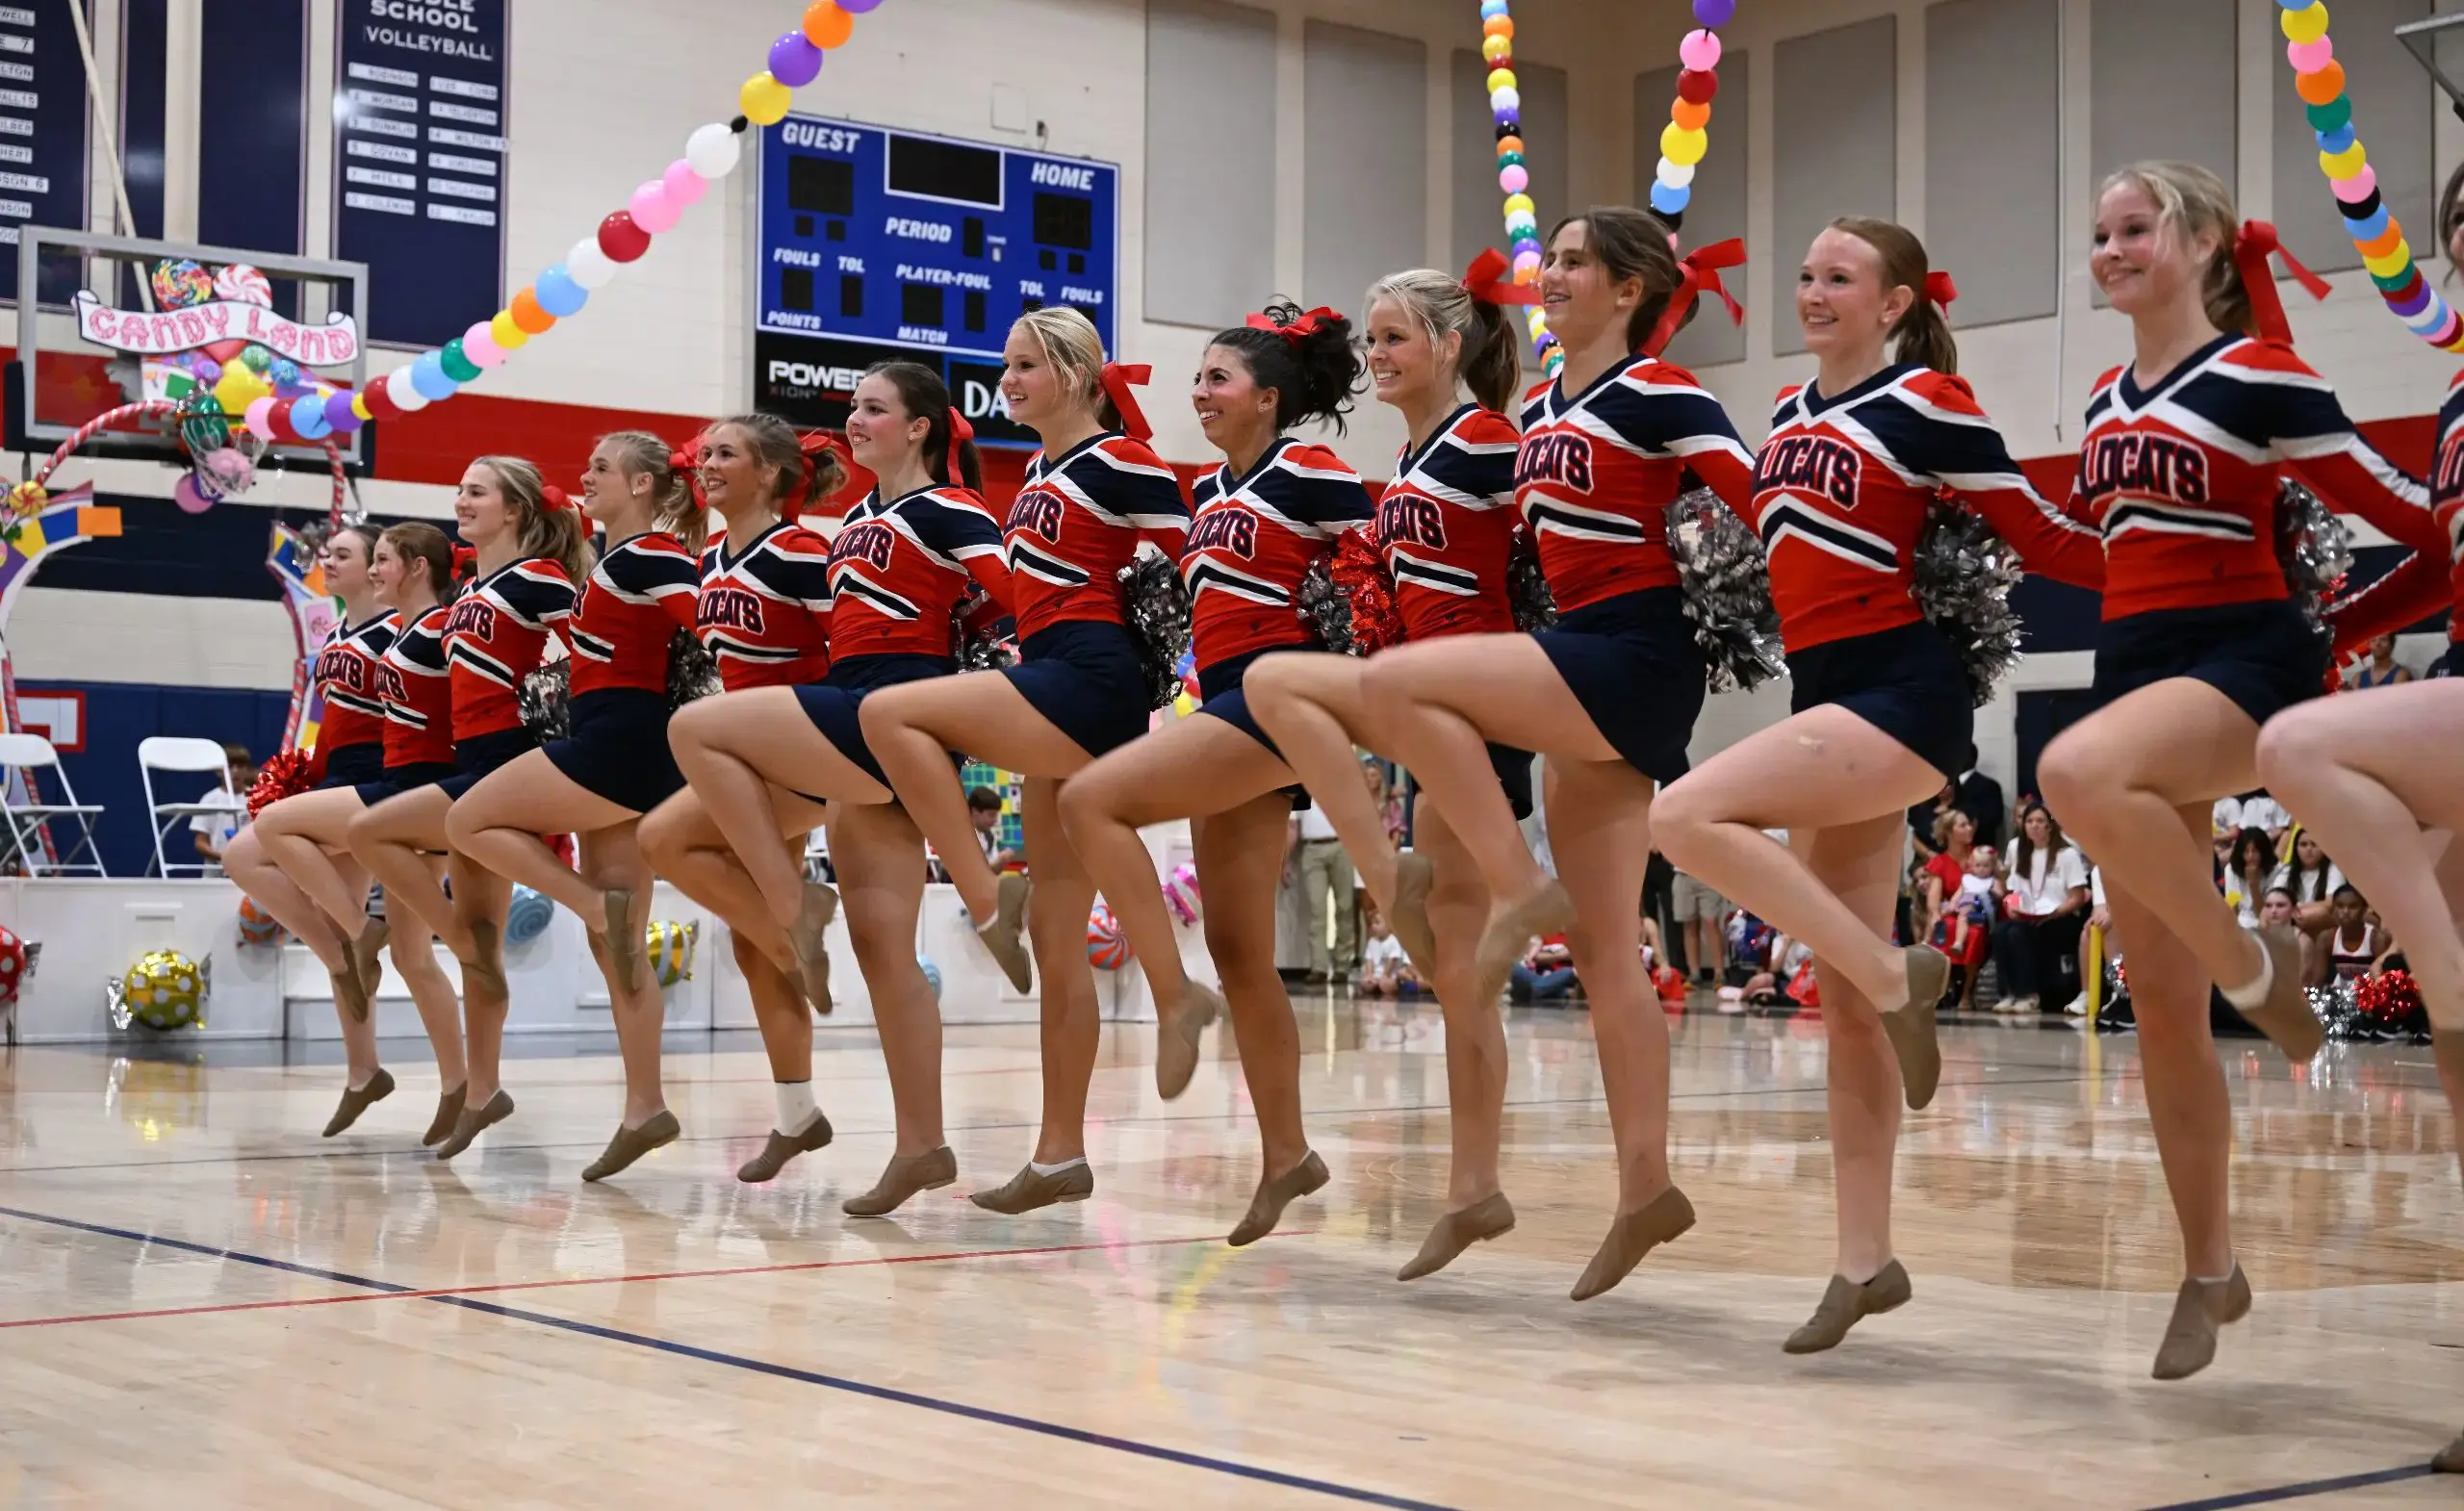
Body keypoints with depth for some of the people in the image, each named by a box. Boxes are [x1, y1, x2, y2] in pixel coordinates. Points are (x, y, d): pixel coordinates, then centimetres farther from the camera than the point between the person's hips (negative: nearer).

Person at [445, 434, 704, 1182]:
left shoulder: (652, 555, -10)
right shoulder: (619, 560, 18)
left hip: (620, 741, -10)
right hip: (616, 742, 10)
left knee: (469, 821, -1)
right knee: (616, 948, 7)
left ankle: (600, 905, -11)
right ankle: (645, 1108, 5)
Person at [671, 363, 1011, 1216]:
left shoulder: (947, 510, -5)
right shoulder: (861, 516, 21)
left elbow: (1020, 598, -15)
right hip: (856, 723, 9)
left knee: (695, 729, -15)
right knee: (882, 945, 5)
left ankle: (795, 904, -12)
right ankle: (922, 1144, 6)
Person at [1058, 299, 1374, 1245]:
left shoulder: (1312, 476, -7)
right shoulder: (1209, 490, 18)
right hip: (1222, 707, 9)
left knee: (1093, 799, -21)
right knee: (1237, 947, 7)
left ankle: (1176, 996, -15)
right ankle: (1286, 1155, 14)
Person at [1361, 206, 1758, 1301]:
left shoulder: (1659, 395, -7)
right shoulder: (1540, 410, 16)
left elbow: (1763, 501, -15)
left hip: (1637, 664, -8)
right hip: (1584, 669, 8)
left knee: (1395, 683, -21)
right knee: (1603, 950, 5)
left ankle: (1523, 893, -15)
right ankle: (1647, 1186, 7)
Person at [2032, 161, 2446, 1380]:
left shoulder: (2258, 374, -7)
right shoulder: (2105, 401, 14)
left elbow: (2402, 510, -7)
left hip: (2245, 660, -7)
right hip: (2132, 665, 7)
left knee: (2075, 775, -39)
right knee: (2157, 1000, 4)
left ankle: (2253, 965, -16)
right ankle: (2210, 1268, 15)